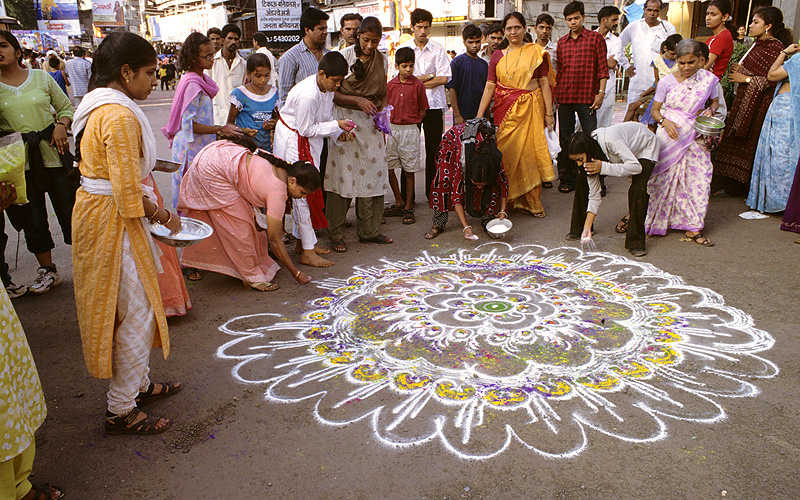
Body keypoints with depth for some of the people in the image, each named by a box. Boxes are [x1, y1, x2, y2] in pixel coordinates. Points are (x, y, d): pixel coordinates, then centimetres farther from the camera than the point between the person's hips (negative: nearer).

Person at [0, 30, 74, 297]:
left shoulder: (41, 77, 5)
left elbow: (67, 106, 10)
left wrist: (61, 125, -7)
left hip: (54, 155, 0)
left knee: (69, 212, 4)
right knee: (33, 220, 8)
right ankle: (48, 271, 23)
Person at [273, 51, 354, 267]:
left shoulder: (327, 88, -1)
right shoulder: (307, 95, -29)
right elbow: (306, 129, -23)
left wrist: (339, 132, -5)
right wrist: (336, 125, -21)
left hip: (310, 141, 9)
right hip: (293, 141, -9)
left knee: (309, 189, 11)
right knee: (301, 191, -8)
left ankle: (301, 241, 23)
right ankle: (307, 251, -3)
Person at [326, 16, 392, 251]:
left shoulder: (382, 59, 9)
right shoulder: (344, 56, -5)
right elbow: (332, 93, -7)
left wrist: (382, 113, -1)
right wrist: (358, 100, -19)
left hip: (371, 123, 5)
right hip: (345, 119, -4)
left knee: (373, 173, 4)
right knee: (342, 174, -5)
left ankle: (370, 231, 16)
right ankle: (336, 234, 5)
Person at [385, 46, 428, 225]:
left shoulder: (417, 85, -4)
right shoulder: (390, 85, 5)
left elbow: (422, 111, 3)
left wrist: (410, 123, 2)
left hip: (410, 129, -4)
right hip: (391, 129, 4)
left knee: (409, 170, 1)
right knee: (388, 167, 5)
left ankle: (408, 207, 11)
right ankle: (399, 203, 20)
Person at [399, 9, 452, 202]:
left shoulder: (437, 49, 5)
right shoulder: (403, 48, 5)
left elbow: (444, 78, -4)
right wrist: (429, 76, -6)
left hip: (434, 105, 0)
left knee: (433, 149, 3)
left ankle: (432, 192, 13)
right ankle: (407, 194, 9)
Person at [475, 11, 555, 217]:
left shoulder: (535, 52, 5)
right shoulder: (498, 56, 11)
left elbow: (544, 83, 2)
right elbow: (489, 87, 5)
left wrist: (549, 113, -5)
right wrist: (479, 116, -2)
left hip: (529, 109, -2)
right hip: (505, 110, 2)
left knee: (529, 150, -4)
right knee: (505, 152, -1)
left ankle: (531, 201, 6)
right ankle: (508, 200, 11)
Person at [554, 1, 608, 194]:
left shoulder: (595, 38, 3)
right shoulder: (562, 42, 14)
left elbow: (602, 67, 0)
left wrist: (601, 92, -8)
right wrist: (554, 93, 11)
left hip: (586, 97, -4)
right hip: (564, 97, 4)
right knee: (565, 139, 6)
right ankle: (567, 180, 16)